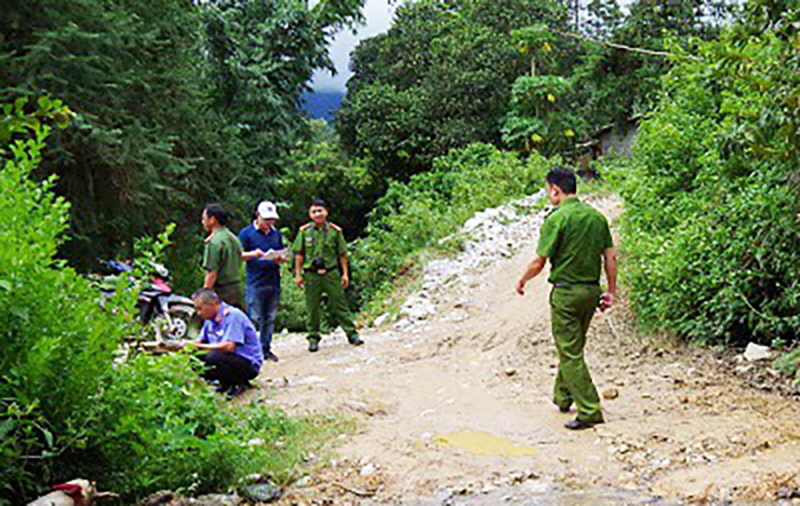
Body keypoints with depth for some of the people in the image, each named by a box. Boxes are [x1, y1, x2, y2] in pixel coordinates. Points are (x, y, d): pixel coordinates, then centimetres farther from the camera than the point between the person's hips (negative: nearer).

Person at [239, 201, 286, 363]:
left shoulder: (276, 233, 14)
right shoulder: (246, 233, -1)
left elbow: (282, 254, 20)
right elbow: (239, 255, -4)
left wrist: (281, 259, -4)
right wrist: (253, 254, -22)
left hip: (273, 281, 5)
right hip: (255, 282, -5)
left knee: (270, 318, 8)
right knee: (254, 318, -6)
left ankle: (266, 348, 15)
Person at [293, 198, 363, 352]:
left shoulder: (335, 231, 2)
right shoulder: (304, 231, 2)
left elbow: (342, 254, 6)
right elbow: (299, 254, 7)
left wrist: (345, 273, 3)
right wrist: (298, 274, 3)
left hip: (331, 273, 0)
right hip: (311, 274, 1)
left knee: (339, 305, 2)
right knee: (312, 308, 6)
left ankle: (352, 334, 8)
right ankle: (313, 339, 15)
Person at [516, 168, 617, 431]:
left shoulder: (557, 218, -14)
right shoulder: (597, 217, 6)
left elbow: (539, 262, -12)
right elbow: (610, 257, 7)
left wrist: (522, 281, 5)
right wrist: (611, 291, 14)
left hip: (566, 292, -7)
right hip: (591, 290, 7)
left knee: (570, 354, -2)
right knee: (573, 347, 22)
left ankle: (590, 411, -4)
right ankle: (562, 397, 36)